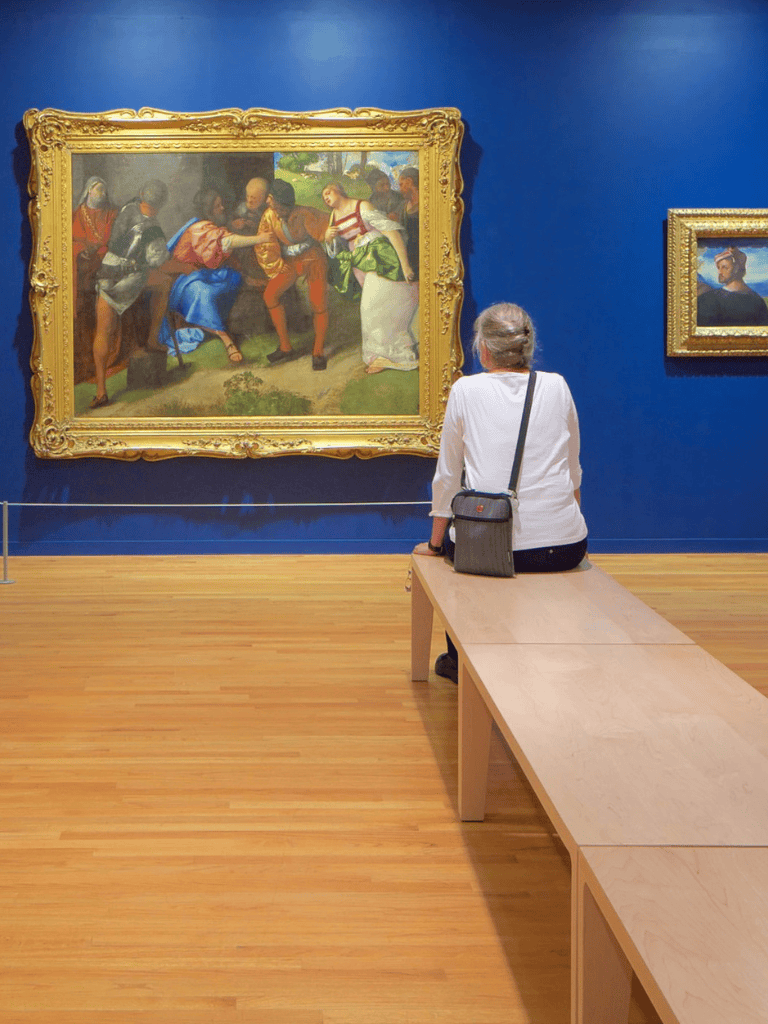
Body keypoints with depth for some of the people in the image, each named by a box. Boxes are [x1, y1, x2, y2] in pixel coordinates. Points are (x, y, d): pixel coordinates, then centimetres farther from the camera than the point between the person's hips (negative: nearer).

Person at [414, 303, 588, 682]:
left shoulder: (466, 390, -1)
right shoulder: (557, 387, 6)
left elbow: (447, 475, 3)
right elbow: (573, 473, 14)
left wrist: (434, 543, 15)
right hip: (565, 547, 2)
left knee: (454, 543, 32)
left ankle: (460, 660, 43)